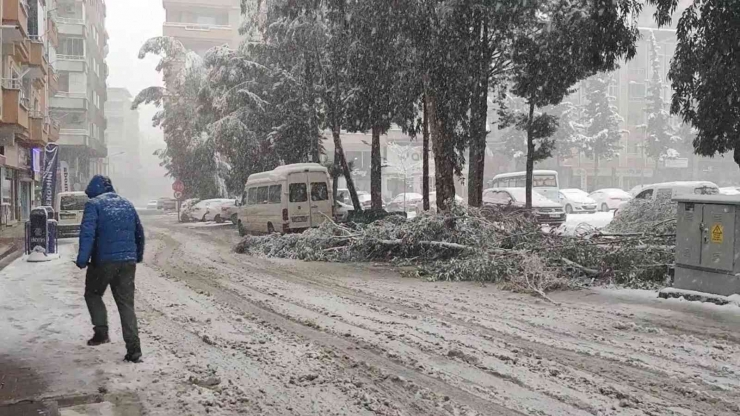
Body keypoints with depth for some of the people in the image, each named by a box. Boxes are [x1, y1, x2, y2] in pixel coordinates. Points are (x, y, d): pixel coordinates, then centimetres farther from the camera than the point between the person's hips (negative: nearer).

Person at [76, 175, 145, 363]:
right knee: (126, 304, 5)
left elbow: (88, 232, -15)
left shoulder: (94, 204, -2)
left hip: (104, 261, -4)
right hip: (128, 261, 5)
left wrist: (83, 258, -16)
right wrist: (138, 256, 30)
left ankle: (101, 332, 7)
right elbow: (139, 232, 20)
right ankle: (133, 349, -2)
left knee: (93, 294, 20)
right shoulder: (126, 203, 16)